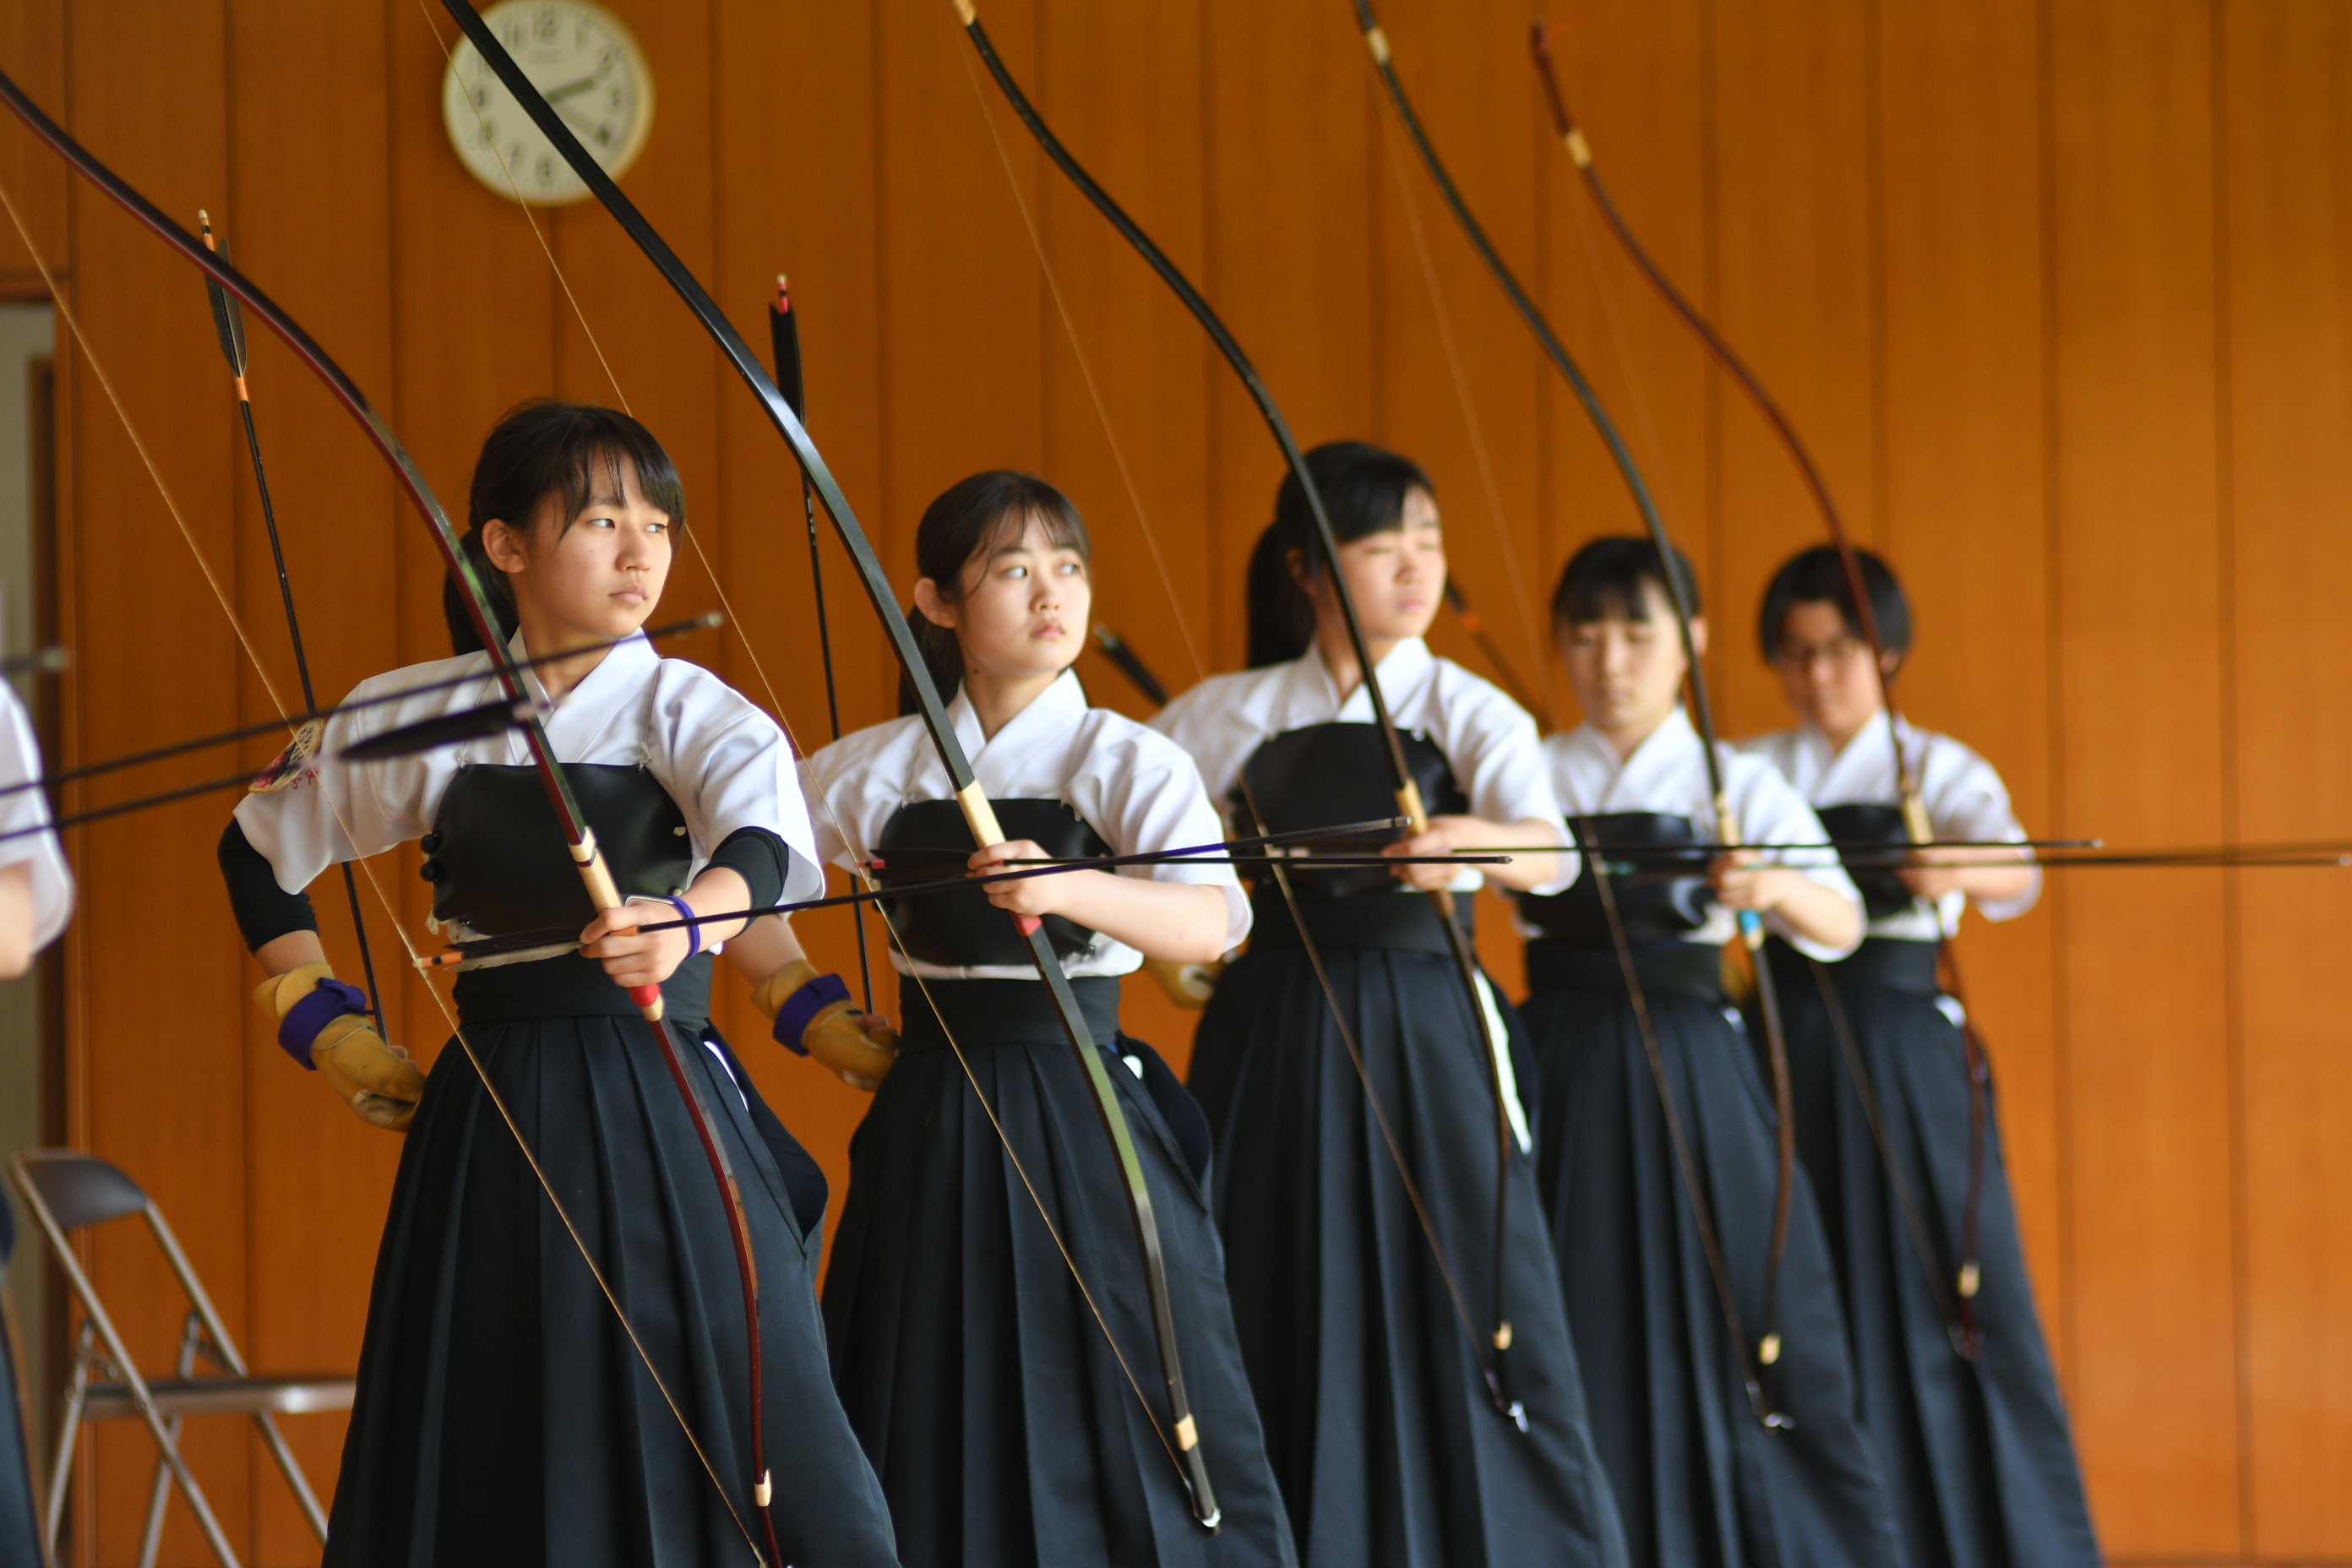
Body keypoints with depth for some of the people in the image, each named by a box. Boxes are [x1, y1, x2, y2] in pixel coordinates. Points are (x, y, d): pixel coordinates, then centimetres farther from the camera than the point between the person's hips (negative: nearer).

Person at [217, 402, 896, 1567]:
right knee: (475, 1458, 2)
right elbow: (258, 847, 21)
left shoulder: (691, 712, -2)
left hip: (661, 1115, -2)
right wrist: (320, 1021, 13)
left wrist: (688, 920, -46)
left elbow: (768, 842, -25)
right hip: (486, 1122, 2)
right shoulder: (419, 716, 5)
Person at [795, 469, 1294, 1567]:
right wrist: (802, 1003, 8)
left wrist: (1066, 887, -39)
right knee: (928, 1425, 5)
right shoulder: (877, 769, 5)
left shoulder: (1130, 764, -5)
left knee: (1131, 1419, -6)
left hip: (1081, 1116, -3)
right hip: (929, 1126, 3)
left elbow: (1215, 923, -23)